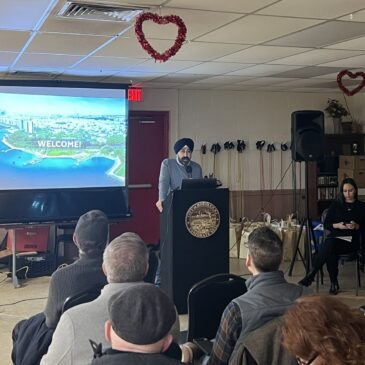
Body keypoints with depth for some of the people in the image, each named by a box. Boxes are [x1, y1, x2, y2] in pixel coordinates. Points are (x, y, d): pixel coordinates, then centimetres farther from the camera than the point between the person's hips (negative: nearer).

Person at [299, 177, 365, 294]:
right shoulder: (335, 205, 15)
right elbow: (326, 224, 11)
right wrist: (337, 225, -8)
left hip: (351, 241, -2)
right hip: (334, 238, 2)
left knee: (329, 246, -35)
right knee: (330, 251, -36)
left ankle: (311, 275, -31)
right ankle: (334, 283, -24)